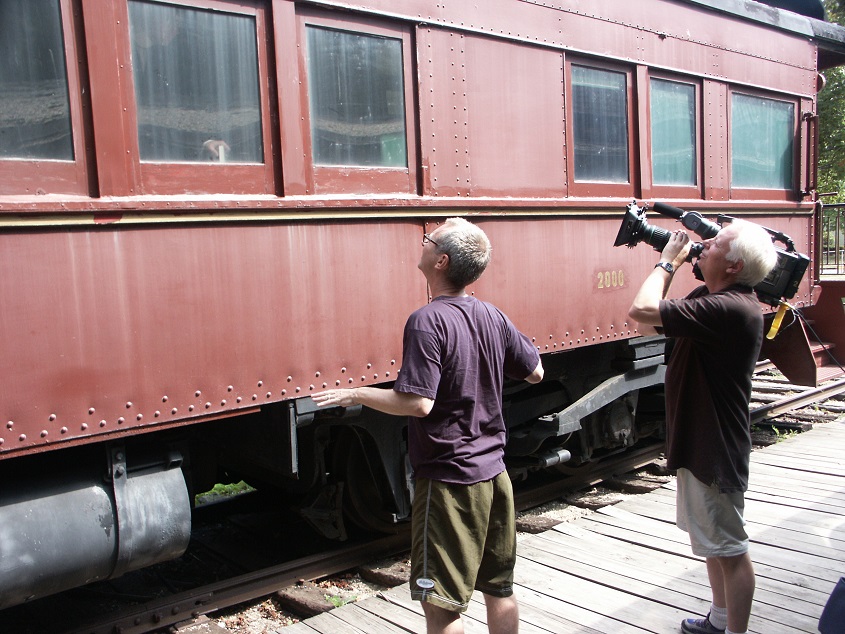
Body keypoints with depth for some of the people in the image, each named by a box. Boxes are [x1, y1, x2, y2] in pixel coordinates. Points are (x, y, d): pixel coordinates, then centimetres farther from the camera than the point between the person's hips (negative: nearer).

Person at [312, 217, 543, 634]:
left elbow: (418, 403, -26)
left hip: (448, 480, -7)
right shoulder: (493, 317, 1)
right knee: (499, 588, 19)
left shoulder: (427, 322, -20)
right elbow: (535, 372, 12)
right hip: (494, 473, 8)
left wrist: (354, 394, -14)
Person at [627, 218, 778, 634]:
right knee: (713, 539, 24)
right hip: (702, 441, 11)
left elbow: (642, 310, -33)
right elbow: (661, 312, 14)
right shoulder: (715, 297, 4)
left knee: (729, 547, 4)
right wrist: (670, 264, 0)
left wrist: (668, 261, -17)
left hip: (715, 449, -11)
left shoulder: (729, 309, -29)